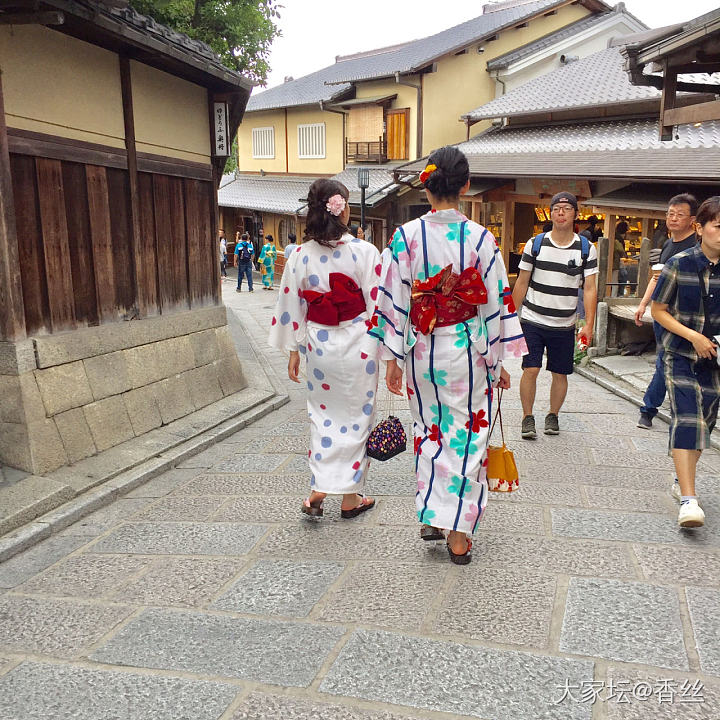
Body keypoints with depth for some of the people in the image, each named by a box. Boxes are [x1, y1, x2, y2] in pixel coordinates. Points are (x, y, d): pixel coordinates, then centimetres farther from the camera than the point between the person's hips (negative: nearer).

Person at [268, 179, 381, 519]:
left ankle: (317, 491, 13)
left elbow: (292, 308, 1)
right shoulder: (365, 252, -10)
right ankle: (350, 497, 20)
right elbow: (378, 304, -8)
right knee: (355, 415, 10)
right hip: (358, 345, -2)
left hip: (319, 345, 2)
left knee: (323, 416, 17)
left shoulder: (301, 255, -3)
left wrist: (293, 351, 10)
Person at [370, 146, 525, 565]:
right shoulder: (480, 238, -9)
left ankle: (430, 516, 27)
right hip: (467, 352, -1)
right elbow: (496, 302, -5)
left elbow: (394, 300, -6)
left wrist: (392, 359, 2)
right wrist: (498, 362, 5)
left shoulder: (406, 236, -7)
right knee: (467, 433, 9)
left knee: (429, 429, 20)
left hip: (421, 351, 2)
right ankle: (458, 534, 14)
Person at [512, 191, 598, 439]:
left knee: (560, 374, 8)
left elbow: (589, 289, -1)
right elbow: (522, 283, 6)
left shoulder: (586, 249, 1)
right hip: (532, 321, -1)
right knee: (530, 370, -9)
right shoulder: (535, 244, 1)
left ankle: (553, 416, 28)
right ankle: (527, 417, 7)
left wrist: (588, 325, -9)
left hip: (564, 325, 1)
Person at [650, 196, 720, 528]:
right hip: (681, 354, -3)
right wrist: (693, 336, -13)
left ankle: (682, 477, 32)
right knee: (686, 418, -14)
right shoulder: (680, 264, -9)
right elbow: (658, 310, -3)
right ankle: (688, 500, -17)